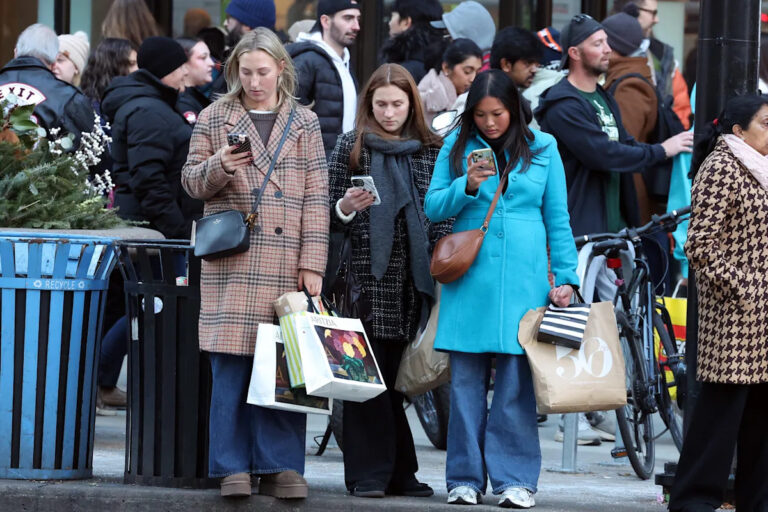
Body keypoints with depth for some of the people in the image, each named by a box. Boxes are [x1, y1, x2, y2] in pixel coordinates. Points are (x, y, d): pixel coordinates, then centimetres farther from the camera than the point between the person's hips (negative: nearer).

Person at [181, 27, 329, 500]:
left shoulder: (305, 124, 11)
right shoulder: (216, 118, 10)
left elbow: (316, 198, 7)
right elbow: (192, 182, 10)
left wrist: (312, 263, -1)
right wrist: (220, 166, -12)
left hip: (287, 265, 1)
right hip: (233, 263, 0)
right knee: (232, 365, -4)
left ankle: (281, 468, 3)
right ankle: (235, 468, 1)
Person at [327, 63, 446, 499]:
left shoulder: (430, 150, 11)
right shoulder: (352, 147, 6)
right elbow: (329, 215, 7)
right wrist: (345, 208, -14)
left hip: (413, 278, 2)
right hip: (367, 274, -2)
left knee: (402, 376, 4)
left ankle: (400, 473, 10)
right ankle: (368, 473, 0)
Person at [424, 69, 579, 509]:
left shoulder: (542, 148, 7)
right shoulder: (458, 146, 7)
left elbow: (557, 218, 10)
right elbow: (433, 208, 6)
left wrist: (565, 277, 5)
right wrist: (466, 187, -12)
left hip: (523, 279, -1)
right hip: (469, 275, 1)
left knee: (517, 379, -3)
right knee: (466, 379, 2)